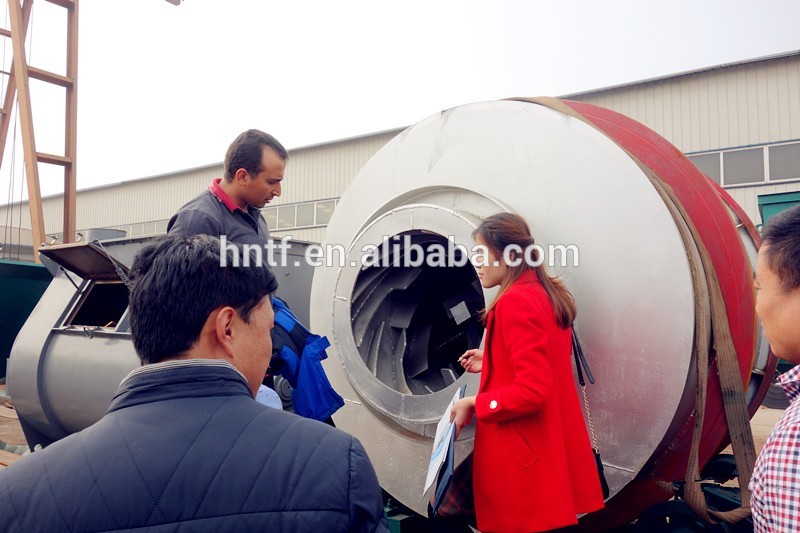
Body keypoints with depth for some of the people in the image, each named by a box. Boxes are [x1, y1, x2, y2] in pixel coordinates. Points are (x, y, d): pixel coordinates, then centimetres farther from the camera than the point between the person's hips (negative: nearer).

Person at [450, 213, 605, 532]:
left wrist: (473, 405, -14)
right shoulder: (548, 295, 9)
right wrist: (491, 363, 16)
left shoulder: (515, 302, -20)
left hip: (523, 461, -9)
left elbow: (531, 391, -24)